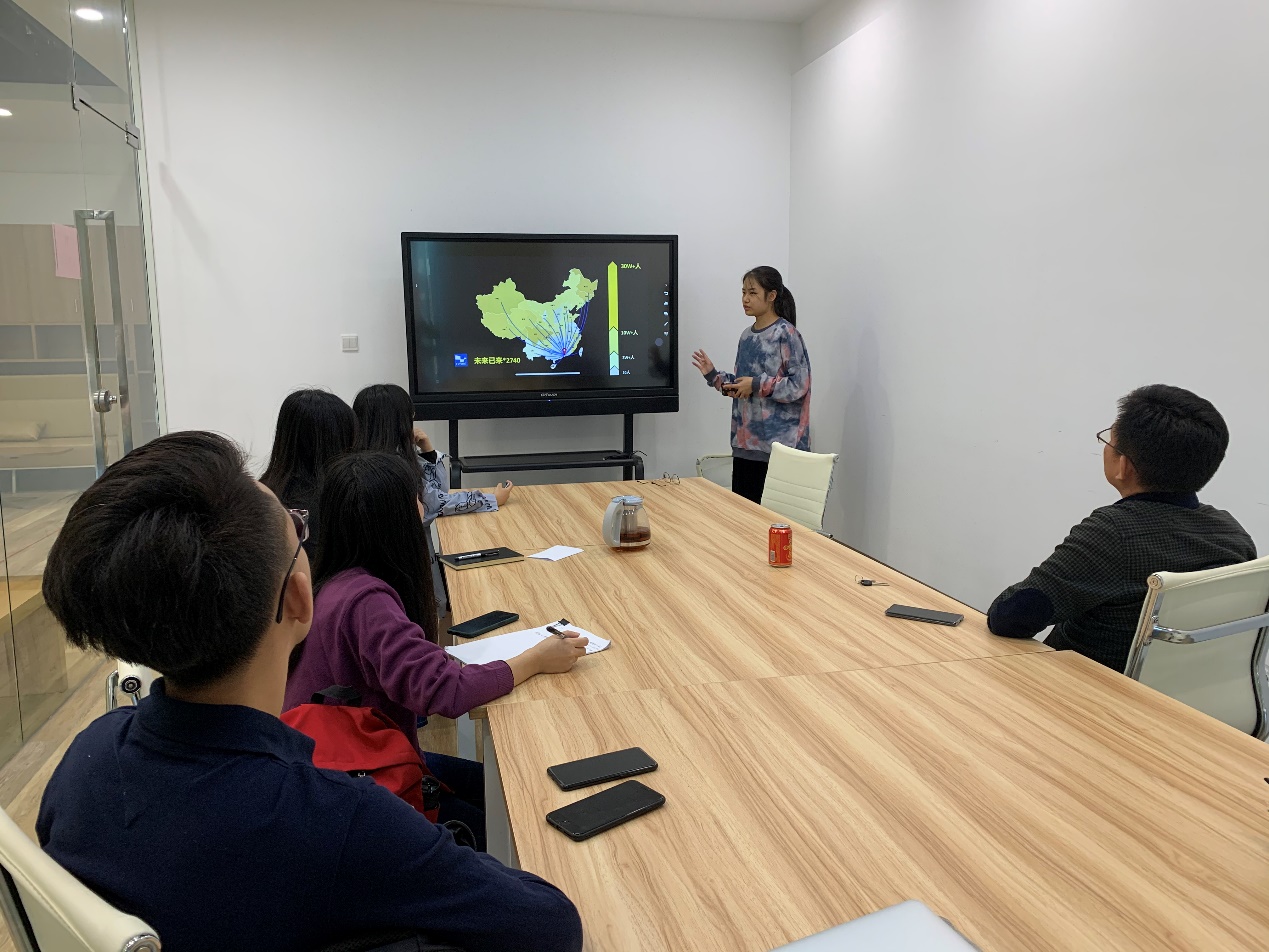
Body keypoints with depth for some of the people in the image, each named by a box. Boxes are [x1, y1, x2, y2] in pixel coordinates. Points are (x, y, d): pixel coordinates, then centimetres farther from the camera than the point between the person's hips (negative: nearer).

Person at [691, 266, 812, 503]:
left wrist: (758, 384, -17)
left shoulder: (786, 334, -9)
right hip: (745, 439, 7)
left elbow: (799, 385, -16)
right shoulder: (747, 335, 13)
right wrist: (714, 376, 7)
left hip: (778, 442, -7)